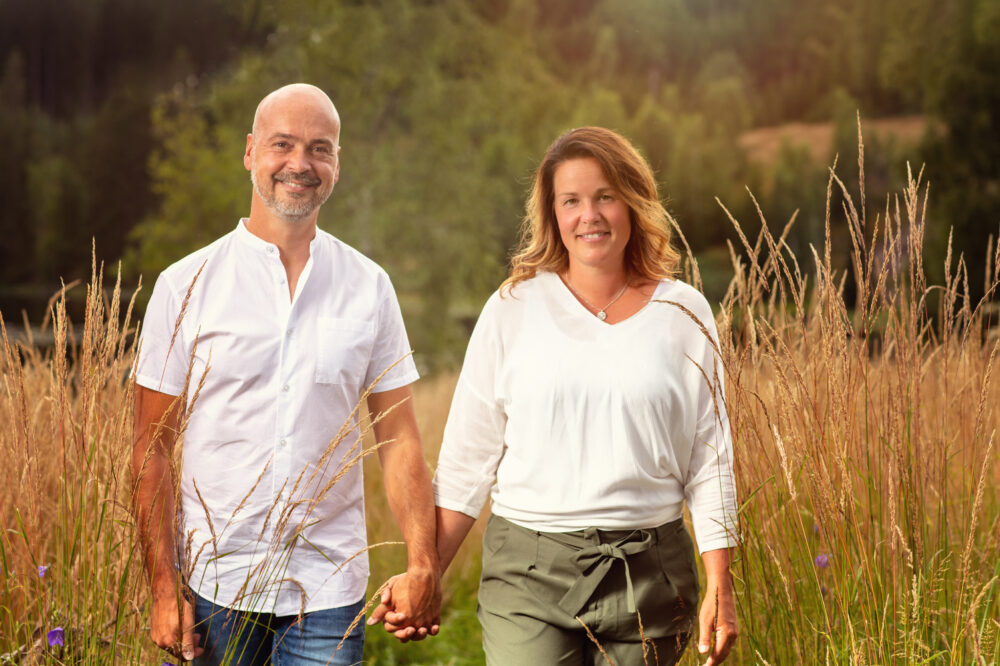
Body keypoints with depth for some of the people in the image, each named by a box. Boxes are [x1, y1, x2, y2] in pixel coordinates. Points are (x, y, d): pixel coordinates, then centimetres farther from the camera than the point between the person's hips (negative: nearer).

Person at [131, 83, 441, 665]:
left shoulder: (369, 287, 5)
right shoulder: (186, 285, -1)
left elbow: (399, 439, 5)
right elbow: (153, 449, -1)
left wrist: (423, 567, -6)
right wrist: (165, 590, -8)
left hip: (329, 591, 1)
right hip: (217, 585, -1)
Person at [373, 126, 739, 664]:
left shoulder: (683, 315, 5)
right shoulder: (514, 309, 4)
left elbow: (709, 462, 7)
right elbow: (467, 458, 7)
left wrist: (719, 588, 2)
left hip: (648, 577, 1)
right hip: (527, 575, -1)